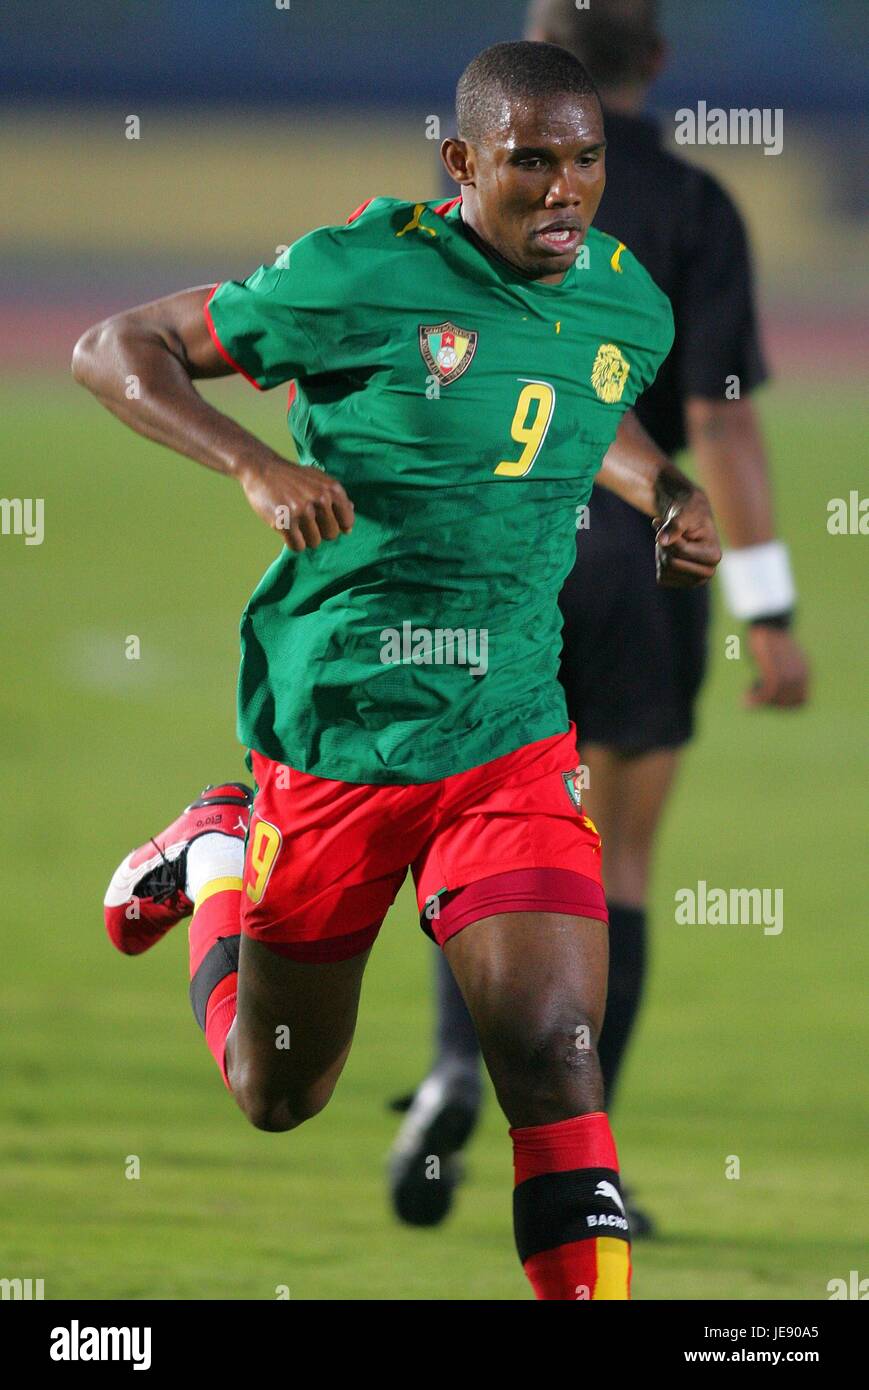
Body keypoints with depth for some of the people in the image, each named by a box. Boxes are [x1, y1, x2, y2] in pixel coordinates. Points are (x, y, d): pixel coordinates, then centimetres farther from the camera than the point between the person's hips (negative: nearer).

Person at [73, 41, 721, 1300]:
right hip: (329, 730, -3)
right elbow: (115, 350, -9)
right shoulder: (366, 277, -15)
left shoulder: (629, 308, 3)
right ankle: (218, 859, 45)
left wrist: (669, 493, 6)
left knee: (553, 1054, -17)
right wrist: (257, 465, -24)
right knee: (278, 1099, 16)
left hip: (512, 738, 3)